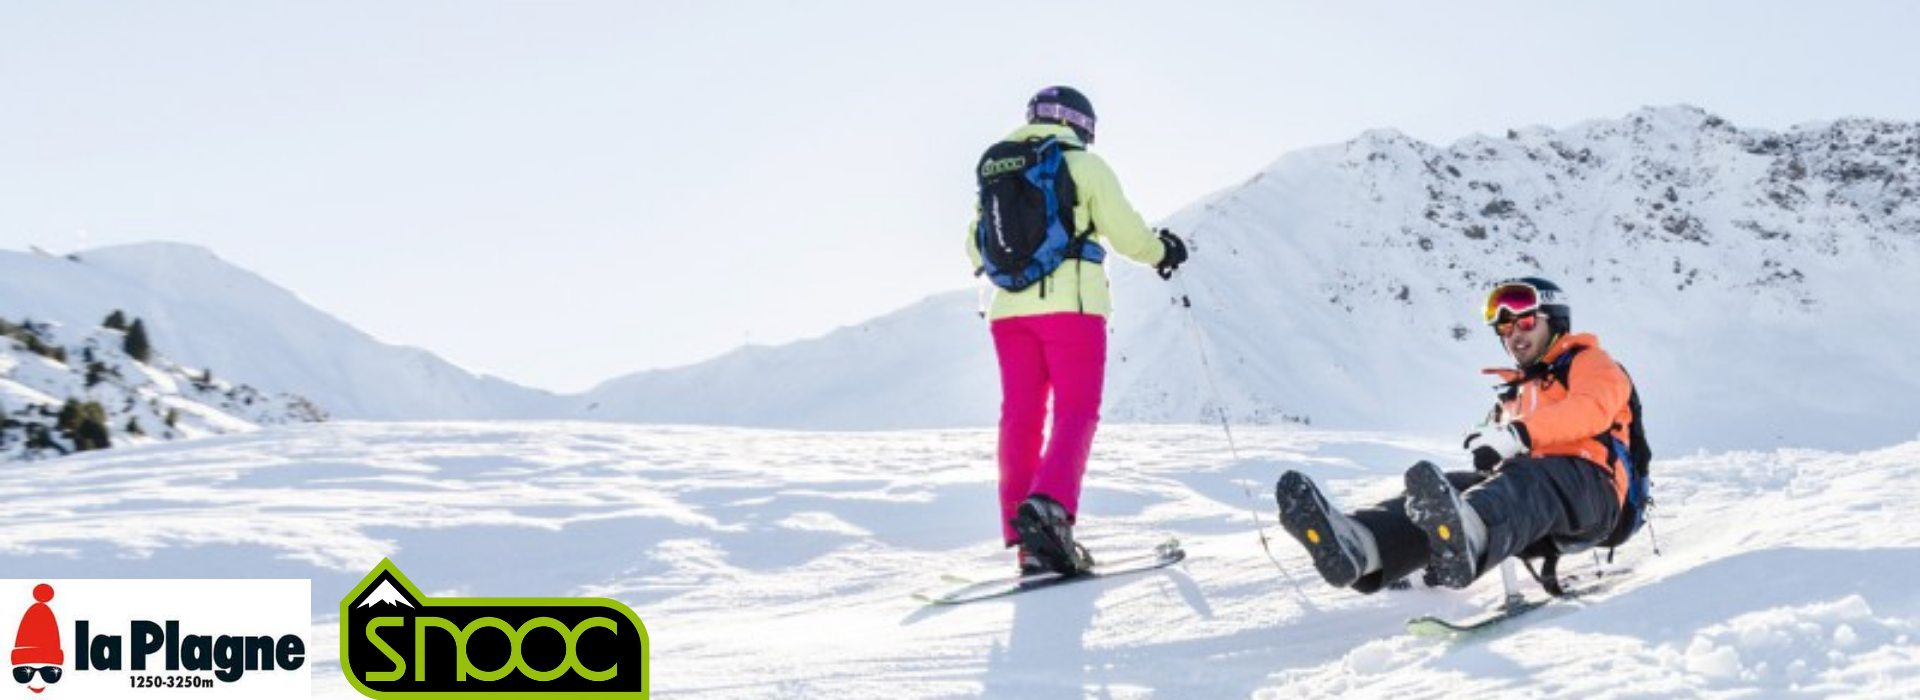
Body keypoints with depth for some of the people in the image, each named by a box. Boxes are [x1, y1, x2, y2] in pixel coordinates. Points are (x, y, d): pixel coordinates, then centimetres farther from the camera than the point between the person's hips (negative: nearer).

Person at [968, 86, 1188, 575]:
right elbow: (1125, 232, -3)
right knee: (1076, 412, -3)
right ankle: (1048, 505, -27)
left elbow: (976, 245, 18)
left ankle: (1031, 543, 2)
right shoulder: (1085, 165, 0)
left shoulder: (994, 168, 14)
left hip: (1009, 308, 5)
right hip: (1070, 304, -5)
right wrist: (1163, 252, 17)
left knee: (1020, 418, 5)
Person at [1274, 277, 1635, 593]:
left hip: (1587, 487, -5)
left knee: (1523, 483, -38)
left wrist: (1521, 435, -20)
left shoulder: (1588, 362, 17)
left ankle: (1465, 539, -75)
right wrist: (1491, 452, -3)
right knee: (1457, 486, -24)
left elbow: (1593, 409, -8)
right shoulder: (1517, 392, 36)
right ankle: (1359, 543, -56)